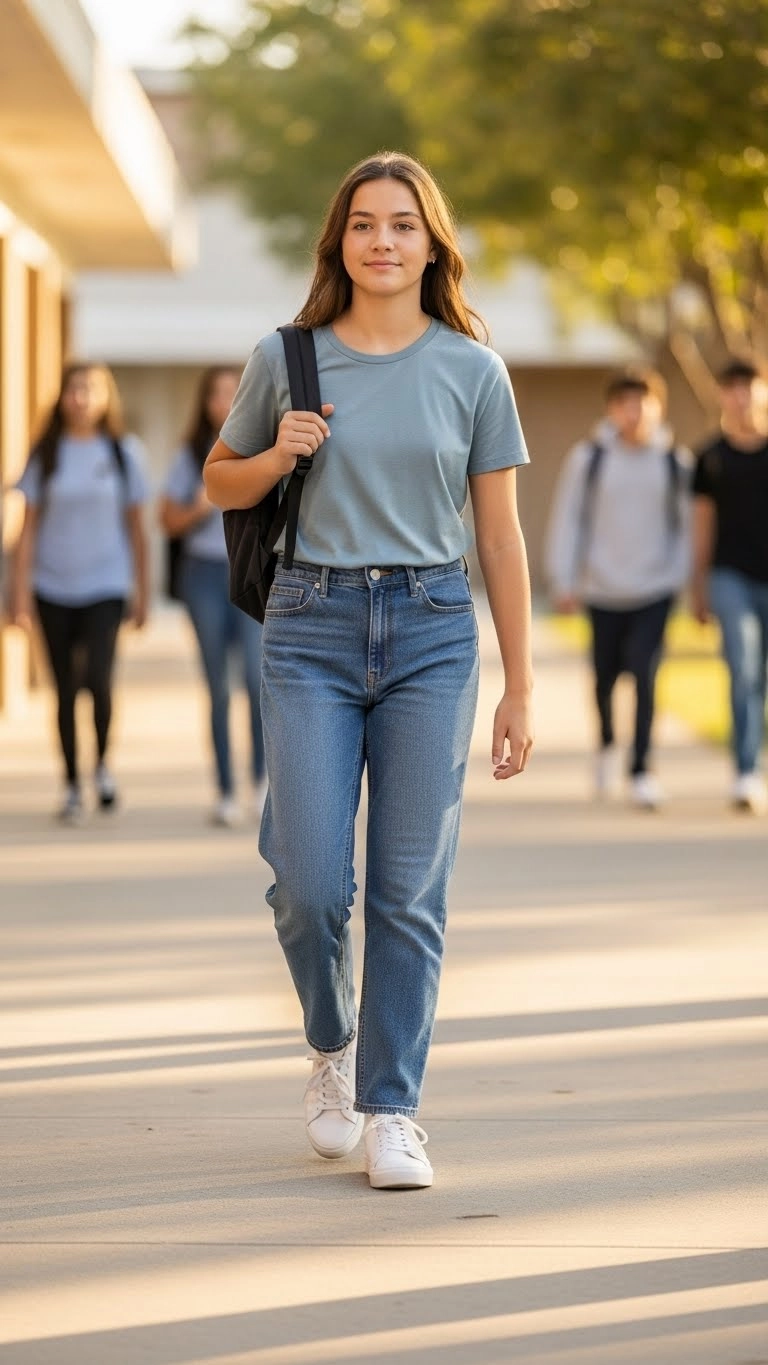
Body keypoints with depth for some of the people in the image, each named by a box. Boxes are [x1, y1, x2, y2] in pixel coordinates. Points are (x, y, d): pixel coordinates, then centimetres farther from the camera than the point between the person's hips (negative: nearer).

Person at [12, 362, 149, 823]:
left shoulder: (124, 452, 3)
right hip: (54, 587, 1)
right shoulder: (46, 455, 3)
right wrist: (21, 592, -1)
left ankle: (103, 762, 6)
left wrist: (143, 593, 7)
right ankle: (73, 787, 18)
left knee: (98, 678, -19)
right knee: (66, 690, 6)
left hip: (105, 584, -1)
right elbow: (30, 526, 4)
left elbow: (136, 526, 7)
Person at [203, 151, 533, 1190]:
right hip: (312, 627, 0)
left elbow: (502, 537, 6)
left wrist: (520, 687, 4)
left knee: (410, 891, -1)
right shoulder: (286, 360, 3)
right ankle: (333, 1045, 24)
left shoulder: (472, 370, 3)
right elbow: (220, 482, 16)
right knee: (308, 885, -5)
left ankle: (393, 1110, 9)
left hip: (432, 633, 0)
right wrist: (278, 457, -7)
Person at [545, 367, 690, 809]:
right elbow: (568, 520, 0)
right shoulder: (588, 458, -2)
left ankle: (642, 769, -7)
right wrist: (564, 581, -4)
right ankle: (608, 744, 41)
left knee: (646, 673, -14)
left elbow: (687, 524, 10)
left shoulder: (677, 462, 1)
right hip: (603, 590, 1)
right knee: (606, 677, 12)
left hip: (656, 589, -1)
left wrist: (683, 577, 5)